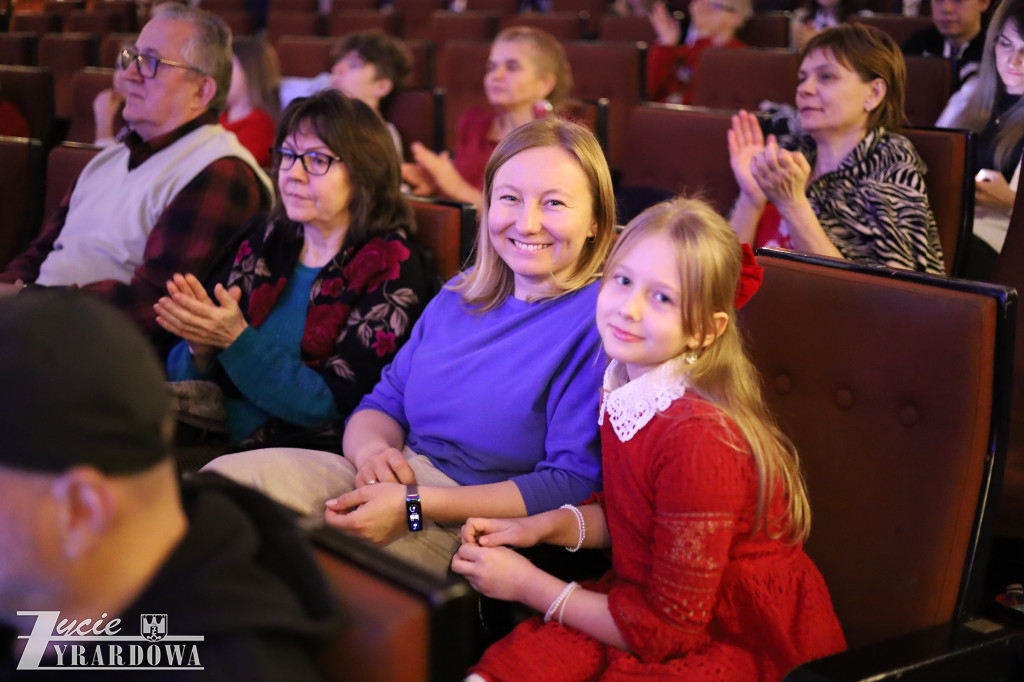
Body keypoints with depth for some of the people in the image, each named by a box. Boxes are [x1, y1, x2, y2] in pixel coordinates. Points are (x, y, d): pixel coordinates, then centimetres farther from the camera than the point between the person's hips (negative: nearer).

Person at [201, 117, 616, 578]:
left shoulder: (600, 321, -10)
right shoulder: (461, 294, 16)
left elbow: (574, 485, -17)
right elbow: (382, 405, 17)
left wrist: (414, 506, -21)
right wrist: (372, 449, -11)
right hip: (398, 480, 7)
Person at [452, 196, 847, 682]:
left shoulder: (701, 438, -25)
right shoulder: (624, 385, -3)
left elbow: (667, 628, -20)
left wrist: (527, 584, -13)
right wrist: (541, 527, -2)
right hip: (656, 604, 7)